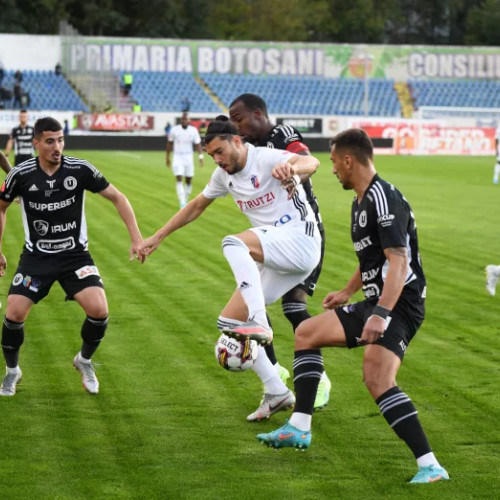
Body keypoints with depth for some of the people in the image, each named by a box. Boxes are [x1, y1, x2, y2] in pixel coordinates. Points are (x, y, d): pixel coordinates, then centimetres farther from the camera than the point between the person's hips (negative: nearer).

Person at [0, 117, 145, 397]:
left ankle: (85, 361, 13)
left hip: (75, 255, 0)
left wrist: (136, 239, -10)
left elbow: (117, 198, -3)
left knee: (99, 310, -18)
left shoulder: (80, 170, -13)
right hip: (36, 257, 0)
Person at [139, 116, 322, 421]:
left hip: (301, 241, -9)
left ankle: (259, 324, -43)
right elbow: (196, 206, 29)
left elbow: (311, 163, -31)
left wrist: (291, 168, -55)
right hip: (276, 261, 9)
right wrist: (157, 237, 30)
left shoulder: (266, 159, -11)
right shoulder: (225, 176, 14)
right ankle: (277, 395, 5)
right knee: (230, 324, 1)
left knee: (233, 244, -33)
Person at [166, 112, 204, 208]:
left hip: (188, 158, 2)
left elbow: (197, 144, -2)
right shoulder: (174, 130, -4)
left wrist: (200, 156, -17)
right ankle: (182, 203, -20)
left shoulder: (193, 130, -3)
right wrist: (167, 158, 10)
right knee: (179, 179, -14)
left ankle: (185, 201, 25)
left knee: (188, 181, 7)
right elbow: (169, 143, 7)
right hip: (177, 158, -2)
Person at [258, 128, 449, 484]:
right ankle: (300, 429, 20)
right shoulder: (361, 202, 14)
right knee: (307, 333, 17)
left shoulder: (383, 199, -18)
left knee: (377, 378, -29)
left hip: (399, 304, -11)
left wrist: (381, 314, -36)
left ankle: (430, 467, -30)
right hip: (376, 302, 11)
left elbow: (399, 262, -27)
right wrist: (348, 292, 41)